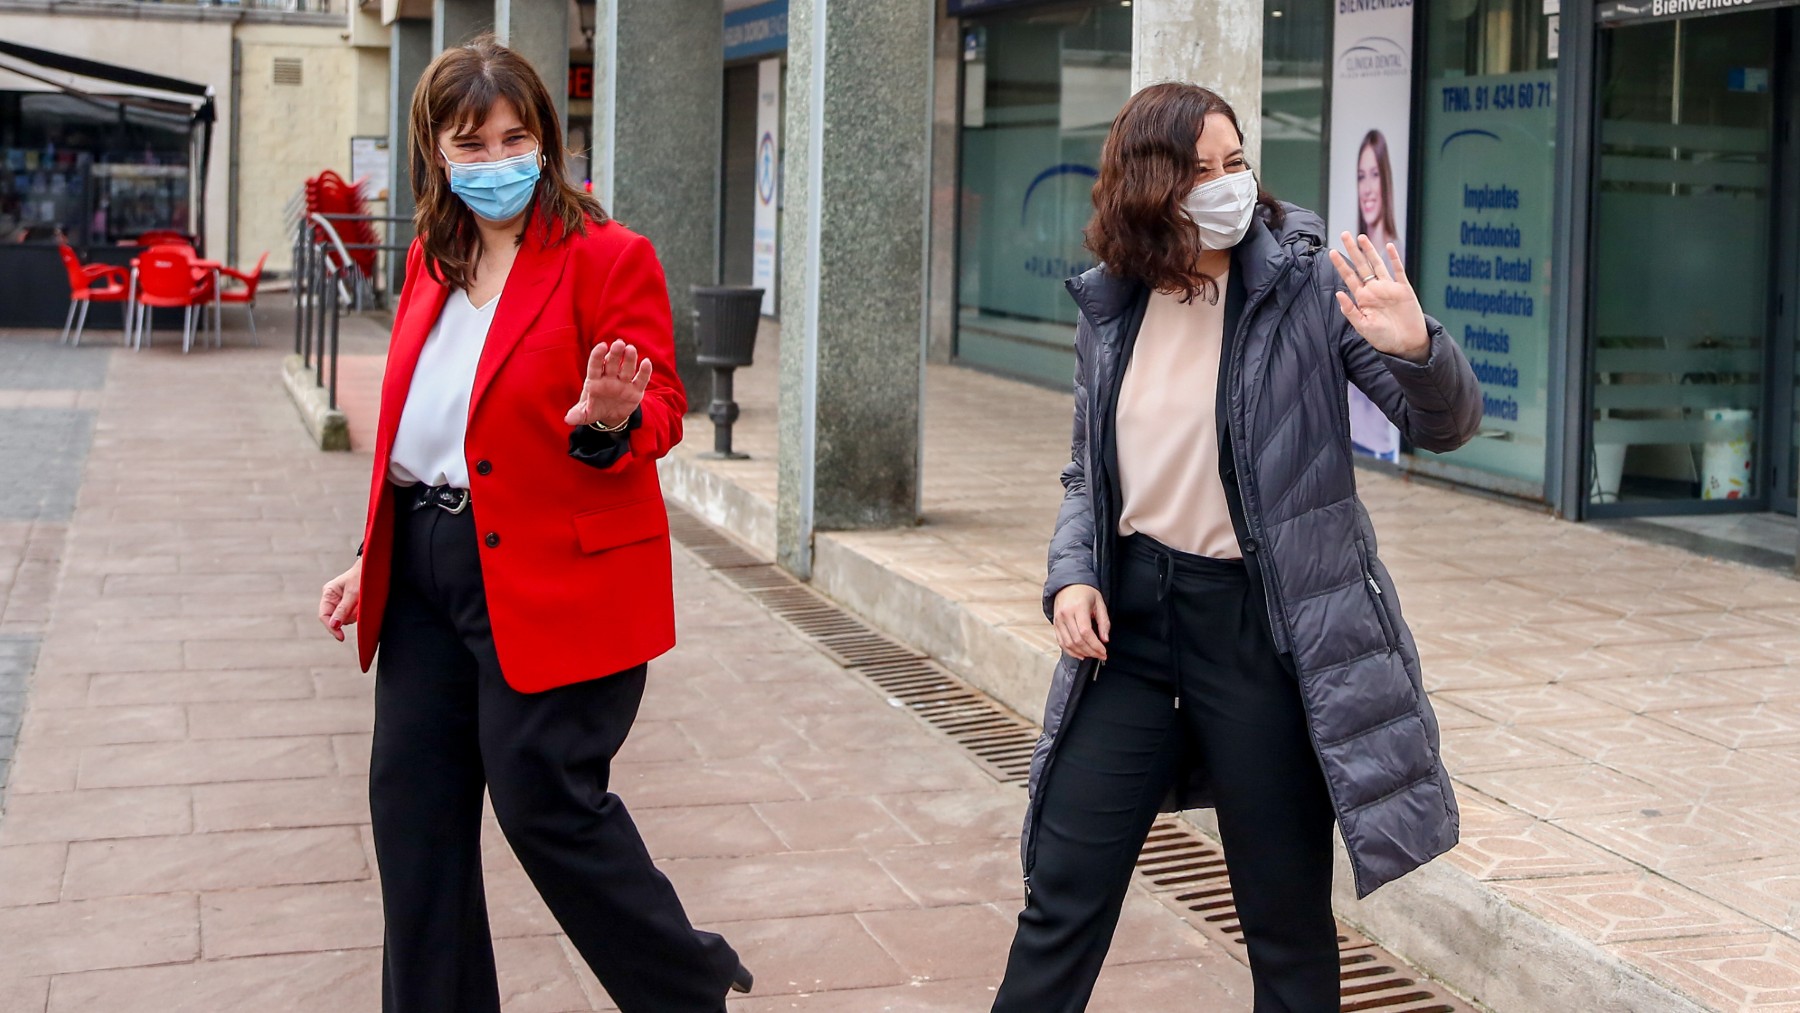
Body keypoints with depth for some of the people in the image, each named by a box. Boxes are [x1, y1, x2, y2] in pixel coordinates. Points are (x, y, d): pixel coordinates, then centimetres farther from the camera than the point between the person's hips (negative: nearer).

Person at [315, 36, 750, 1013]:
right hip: (427, 568, 7)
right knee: (412, 803, 10)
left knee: (546, 804, -4)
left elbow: (660, 413, -11)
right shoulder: (432, 263, 12)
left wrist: (610, 420, -33)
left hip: (553, 581, -7)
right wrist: (373, 561, 17)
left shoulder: (608, 256, -9)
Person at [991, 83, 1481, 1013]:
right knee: (1063, 891, 9)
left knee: (1286, 915, 8)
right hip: (1130, 619, 4)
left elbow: (1445, 423, -8)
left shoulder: (1306, 284, -8)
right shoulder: (1109, 309, 5)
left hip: (1264, 622, -3)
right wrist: (1071, 575, -2)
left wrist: (1416, 348, -29)